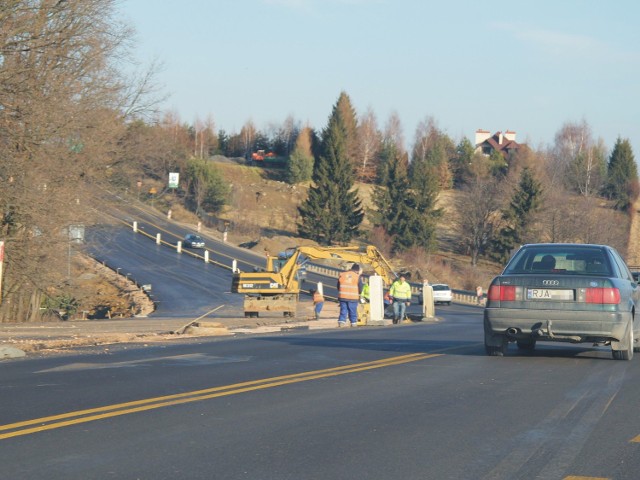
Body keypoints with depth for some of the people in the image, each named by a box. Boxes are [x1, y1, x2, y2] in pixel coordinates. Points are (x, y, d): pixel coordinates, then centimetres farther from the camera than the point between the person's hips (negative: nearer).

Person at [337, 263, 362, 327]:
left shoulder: (342, 275, 4)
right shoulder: (357, 276, -4)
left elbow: (338, 286, 10)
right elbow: (360, 288, 1)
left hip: (342, 297, 2)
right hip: (353, 298, -2)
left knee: (343, 310, 6)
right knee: (353, 312, 7)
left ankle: (341, 322, -4)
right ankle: (353, 323, 12)